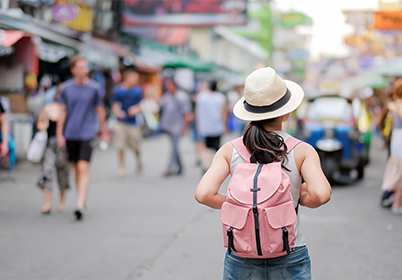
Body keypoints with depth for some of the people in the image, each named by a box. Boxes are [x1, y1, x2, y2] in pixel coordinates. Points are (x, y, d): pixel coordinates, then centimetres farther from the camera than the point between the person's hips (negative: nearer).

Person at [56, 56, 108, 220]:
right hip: (70, 134, 3)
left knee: (83, 168, -13)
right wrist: (59, 134, 2)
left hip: (87, 134, -3)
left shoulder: (94, 88, -1)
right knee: (76, 169, 11)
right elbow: (62, 112, 6)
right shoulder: (66, 88, 3)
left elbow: (100, 111, 8)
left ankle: (80, 204, -17)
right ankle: (82, 199, 26)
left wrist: (104, 132, 13)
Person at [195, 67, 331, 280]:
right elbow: (321, 194, -21)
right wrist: (299, 198, 0)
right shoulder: (302, 151, -7)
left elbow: (204, 194, -15)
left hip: (241, 261, 2)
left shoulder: (230, 151, -3)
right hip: (289, 260, -1)